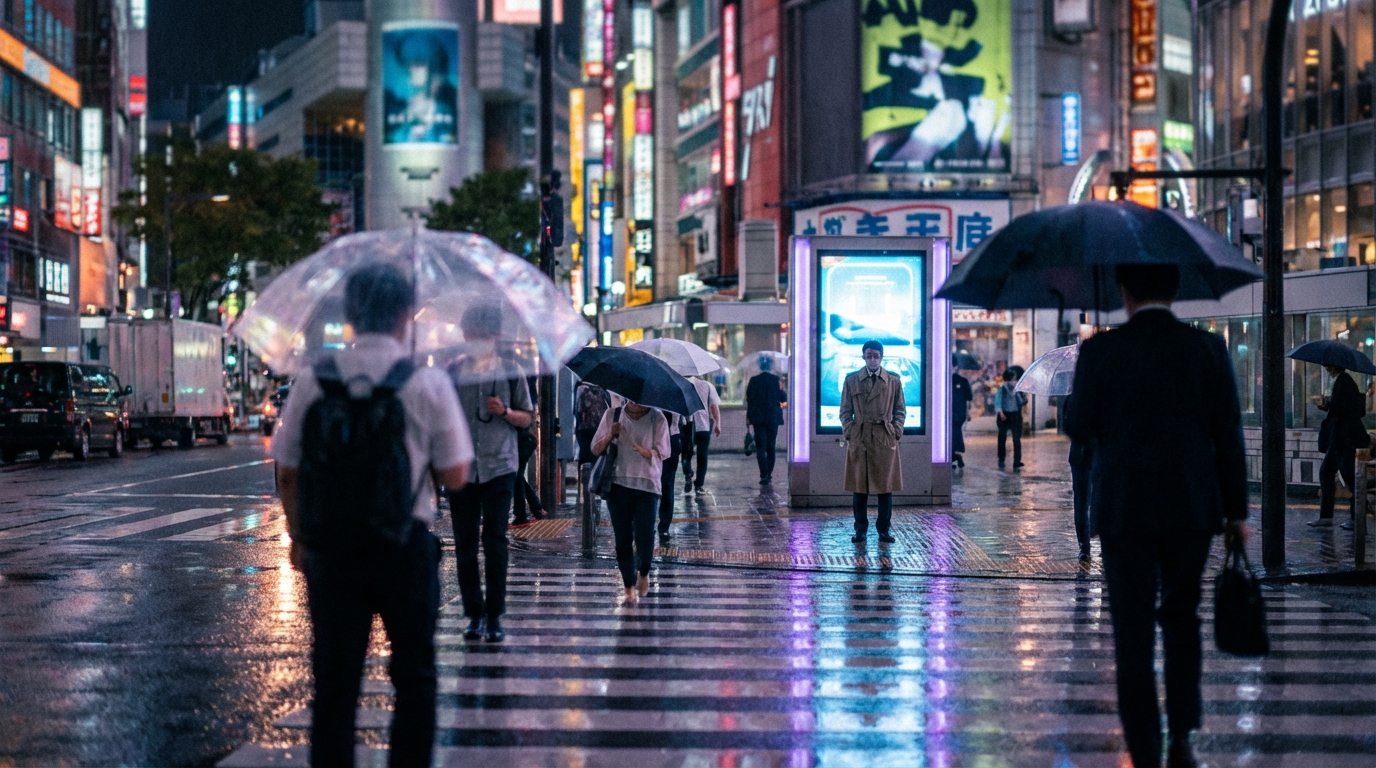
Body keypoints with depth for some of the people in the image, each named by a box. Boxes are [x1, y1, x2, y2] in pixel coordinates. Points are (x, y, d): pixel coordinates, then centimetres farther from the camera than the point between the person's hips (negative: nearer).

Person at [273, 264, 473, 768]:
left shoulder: (312, 383, -1)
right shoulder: (428, 385, -7)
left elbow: (286, 473, 5)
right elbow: (455, 476, -4)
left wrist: (299, 538, 18)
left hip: (329, 552, 2)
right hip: (405, 551, -2)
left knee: (334, 685, 6)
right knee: (414, 680, 12)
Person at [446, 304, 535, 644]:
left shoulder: (510, 373, 6)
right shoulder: (453, 372, 6)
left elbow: (527, 418, 10)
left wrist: (506, 412, -9)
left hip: (499, 467, -1)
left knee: (495, 540, -6)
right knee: (465, 543, 2)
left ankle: (494, 616, -1)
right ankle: (474, 614, 10)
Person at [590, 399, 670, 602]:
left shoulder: (657, 419, 3)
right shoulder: (612, 415, 6)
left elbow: (662, 452, -4)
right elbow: (596, 450, 6)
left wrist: (644, 451, -25)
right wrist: (610, 435, -13)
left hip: (647, 484, -1)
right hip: (618, 484, 1)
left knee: (645, 536, -7)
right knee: (622, 537, -1)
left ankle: (644, 573, 21)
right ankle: (629, 586, 7)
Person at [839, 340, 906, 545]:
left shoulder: (894, 381, 7)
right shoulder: (851, 380, 6)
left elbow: (900, 410, 10)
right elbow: (845, 411, 7)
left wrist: (896, 432, -2)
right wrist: (849, 433, -4)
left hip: (885, 438, 0)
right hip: (859, 439, 0)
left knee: (885, 486, 2)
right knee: (859, 487, 1)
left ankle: (883, 529, 9)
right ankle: (860, 529, 8)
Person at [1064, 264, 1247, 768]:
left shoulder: (1100, 352, -7)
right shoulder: (1208, 349, -1)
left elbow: (1078, 428, 0)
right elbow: (1228, 435, 0)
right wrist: (1235, 511, 8)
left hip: (1124, 509, -2)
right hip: (1193, 507, 2)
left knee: (1133, 632, 2)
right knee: (1182, 619, 20)